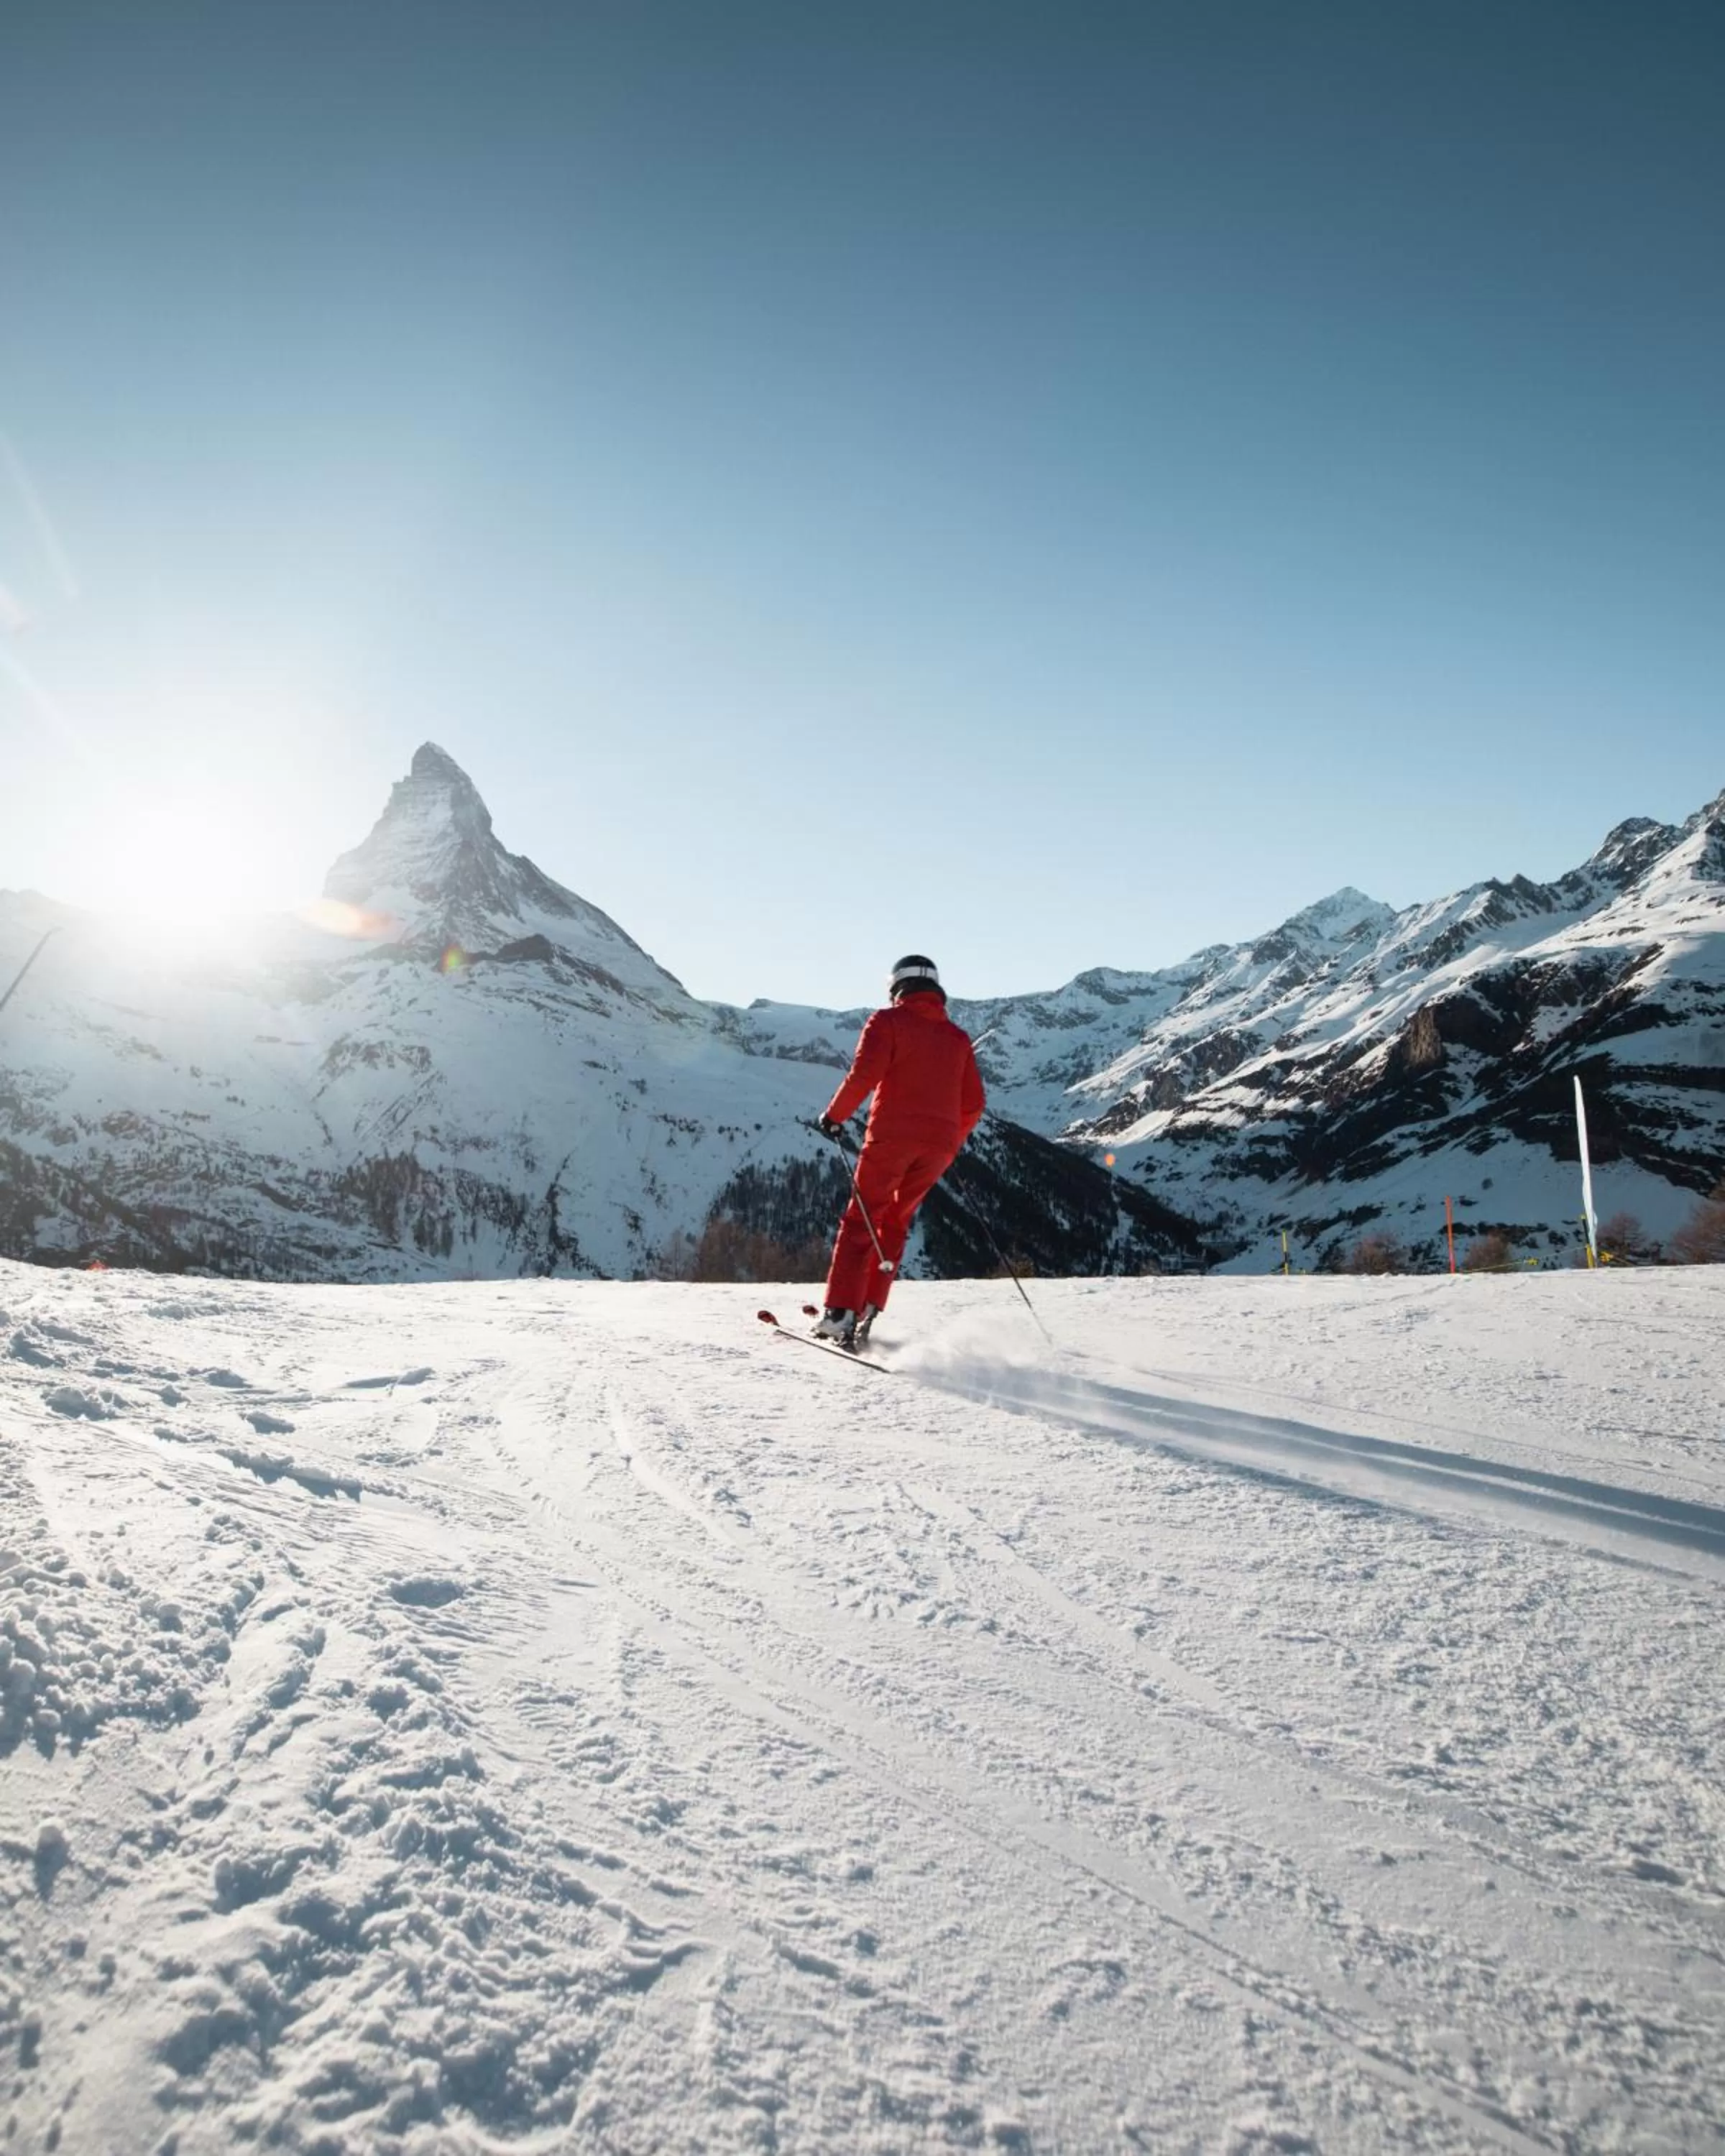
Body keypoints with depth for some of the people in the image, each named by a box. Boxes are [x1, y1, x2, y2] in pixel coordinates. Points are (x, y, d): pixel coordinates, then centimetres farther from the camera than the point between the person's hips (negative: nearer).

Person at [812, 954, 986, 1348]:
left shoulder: (889, 1021, 3)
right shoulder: (958, 1037, 16)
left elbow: (864, 1073, -13)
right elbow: (974, 1104, 13)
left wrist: (835, 1115, -1)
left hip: (892, 1136, -4)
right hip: (939, 1146, 4)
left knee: (861, 1220, 5)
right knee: (896, 1222, 17)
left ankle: (840, 1312, -4)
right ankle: (870, 1309, 11)